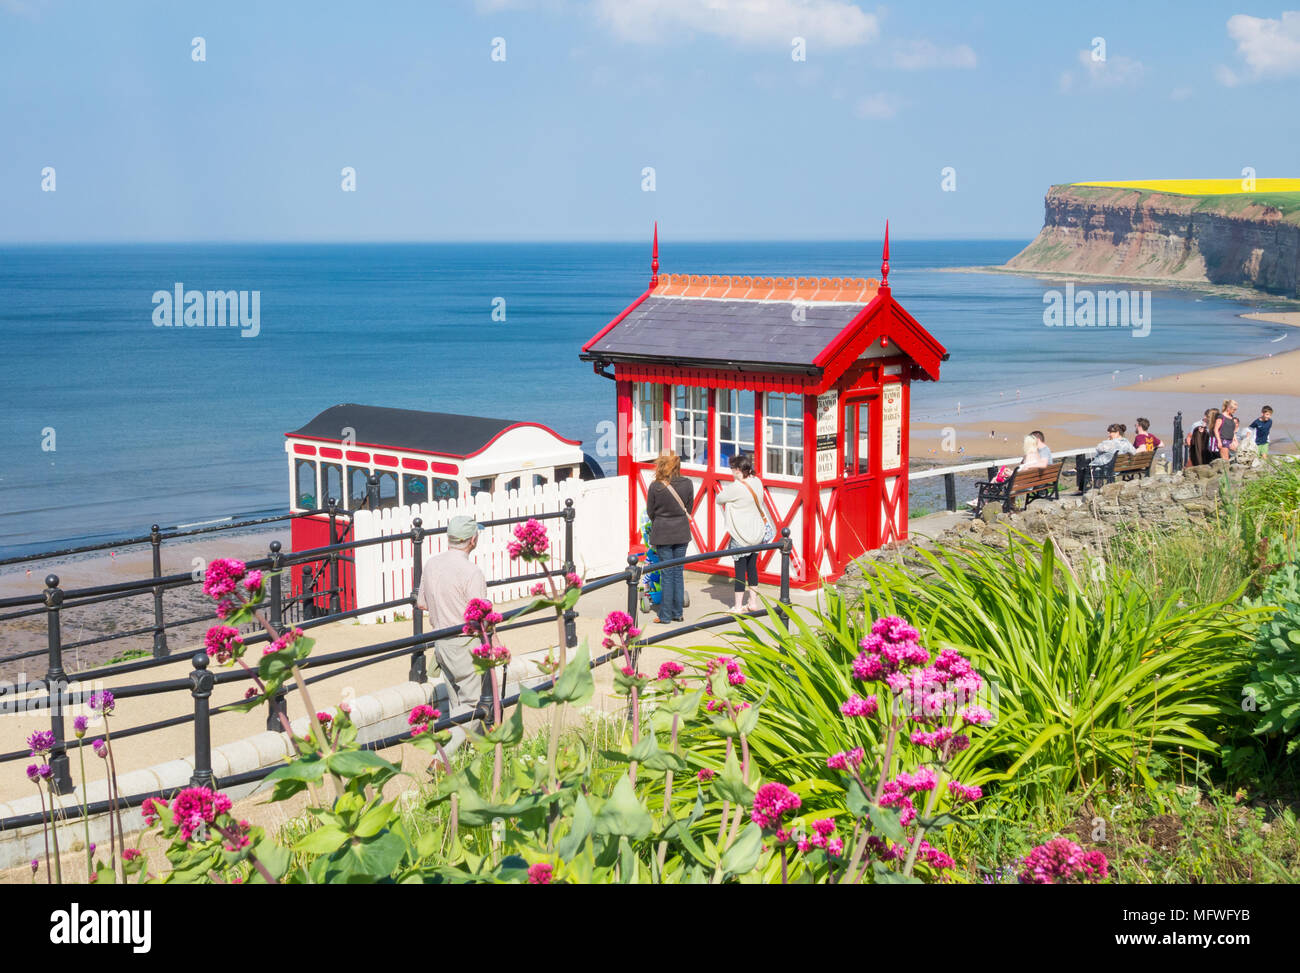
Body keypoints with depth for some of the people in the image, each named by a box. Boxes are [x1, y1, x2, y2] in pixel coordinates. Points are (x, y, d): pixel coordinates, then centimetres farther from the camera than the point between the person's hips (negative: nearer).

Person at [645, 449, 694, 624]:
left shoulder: (655, 487, -14)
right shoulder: (687, 484, -6)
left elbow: (650, 512, -2)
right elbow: (689, 508, 5)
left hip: (662, 533, -3)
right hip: (682, 533, 3)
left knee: (667, 574, 3)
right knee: (678, 572, 12)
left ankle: (665, 615, 8)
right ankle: (677, 613, 18)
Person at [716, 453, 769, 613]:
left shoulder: (736, 487, -20)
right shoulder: (757, 482, 2)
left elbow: (719, 499, -8)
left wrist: (723, 491, 13)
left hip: (741, 535, -7)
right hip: (757, 532, 7)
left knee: (740, 569, 0)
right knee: (752, 567, 15)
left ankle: (738, 606, 5)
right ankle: (753, 602, 23)